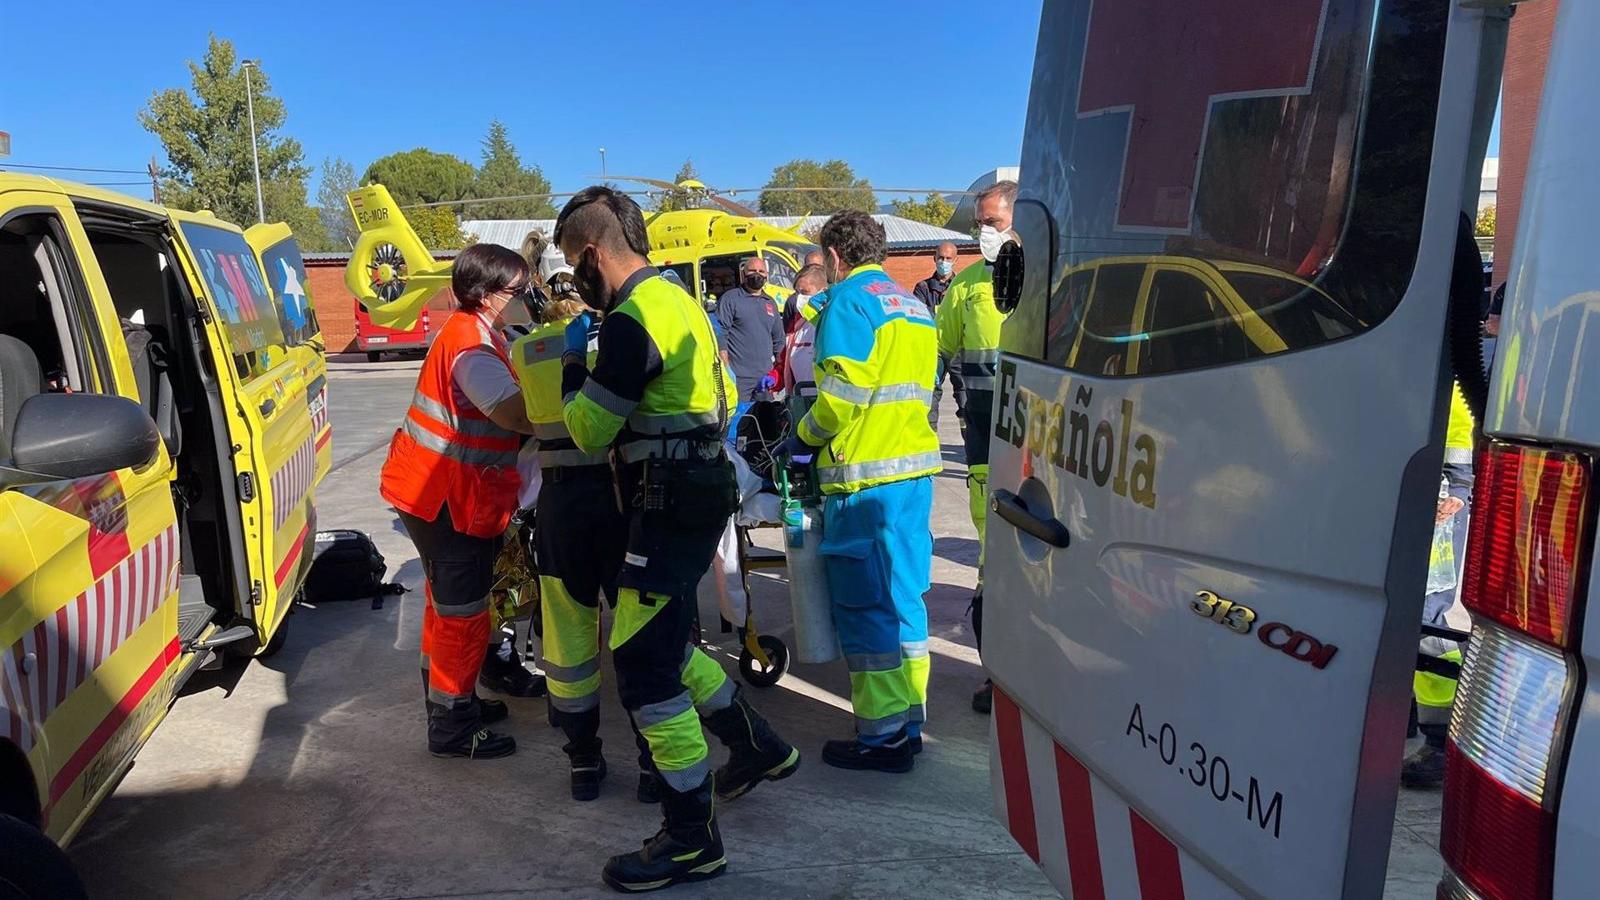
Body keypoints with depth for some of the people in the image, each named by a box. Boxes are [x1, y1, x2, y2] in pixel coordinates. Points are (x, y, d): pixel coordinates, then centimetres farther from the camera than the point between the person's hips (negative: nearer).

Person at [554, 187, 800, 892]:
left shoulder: (629, 322, -17)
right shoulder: (677, 300, 14)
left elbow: (589, 431, -12)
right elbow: (725, 396, 22)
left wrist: (573, 362, 2)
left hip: (671, 507, -10)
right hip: (700, 491, 10)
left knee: (643, 665, -4)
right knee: (661, 642, 21)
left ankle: (691, 839, 6)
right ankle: (758, 748, 34)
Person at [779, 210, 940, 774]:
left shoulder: (850, 299, -7)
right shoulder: (912, 305, 18)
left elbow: (840, 394, -16)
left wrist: (802, 439, -2)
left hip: (866, 476, -9)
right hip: (916, 468, 9)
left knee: (866, 606, -1)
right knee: (902, 597, 15)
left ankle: (882, 738, 6)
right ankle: (908, 722, 24)